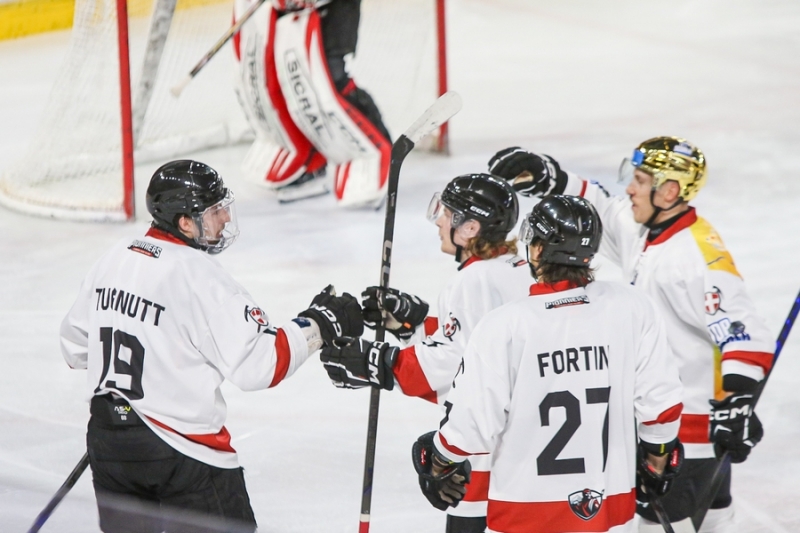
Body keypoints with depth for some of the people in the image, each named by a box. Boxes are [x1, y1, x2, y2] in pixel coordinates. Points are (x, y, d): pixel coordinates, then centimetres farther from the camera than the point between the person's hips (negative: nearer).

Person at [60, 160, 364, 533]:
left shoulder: (113, 260, 5)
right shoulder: (199, 277, -18)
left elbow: (75, 346, 16)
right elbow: (257, 365, -20)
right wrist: (319, 325, -10)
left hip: (108, 439, 7)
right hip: (182, 453, -7)